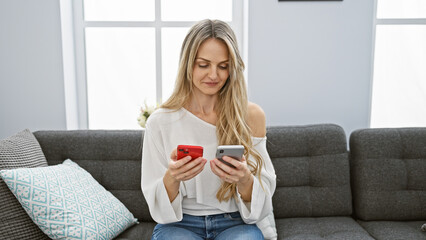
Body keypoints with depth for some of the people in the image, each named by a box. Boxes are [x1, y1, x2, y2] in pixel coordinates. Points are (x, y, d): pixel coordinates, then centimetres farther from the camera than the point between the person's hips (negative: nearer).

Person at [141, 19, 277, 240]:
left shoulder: (251, 116, -3)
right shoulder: (160, 122, -5)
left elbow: (264, 195, -2)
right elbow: (158, 207, -3)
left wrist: (245, 181, -25)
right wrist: (171, 178, -25)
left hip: (237, 222, 1)